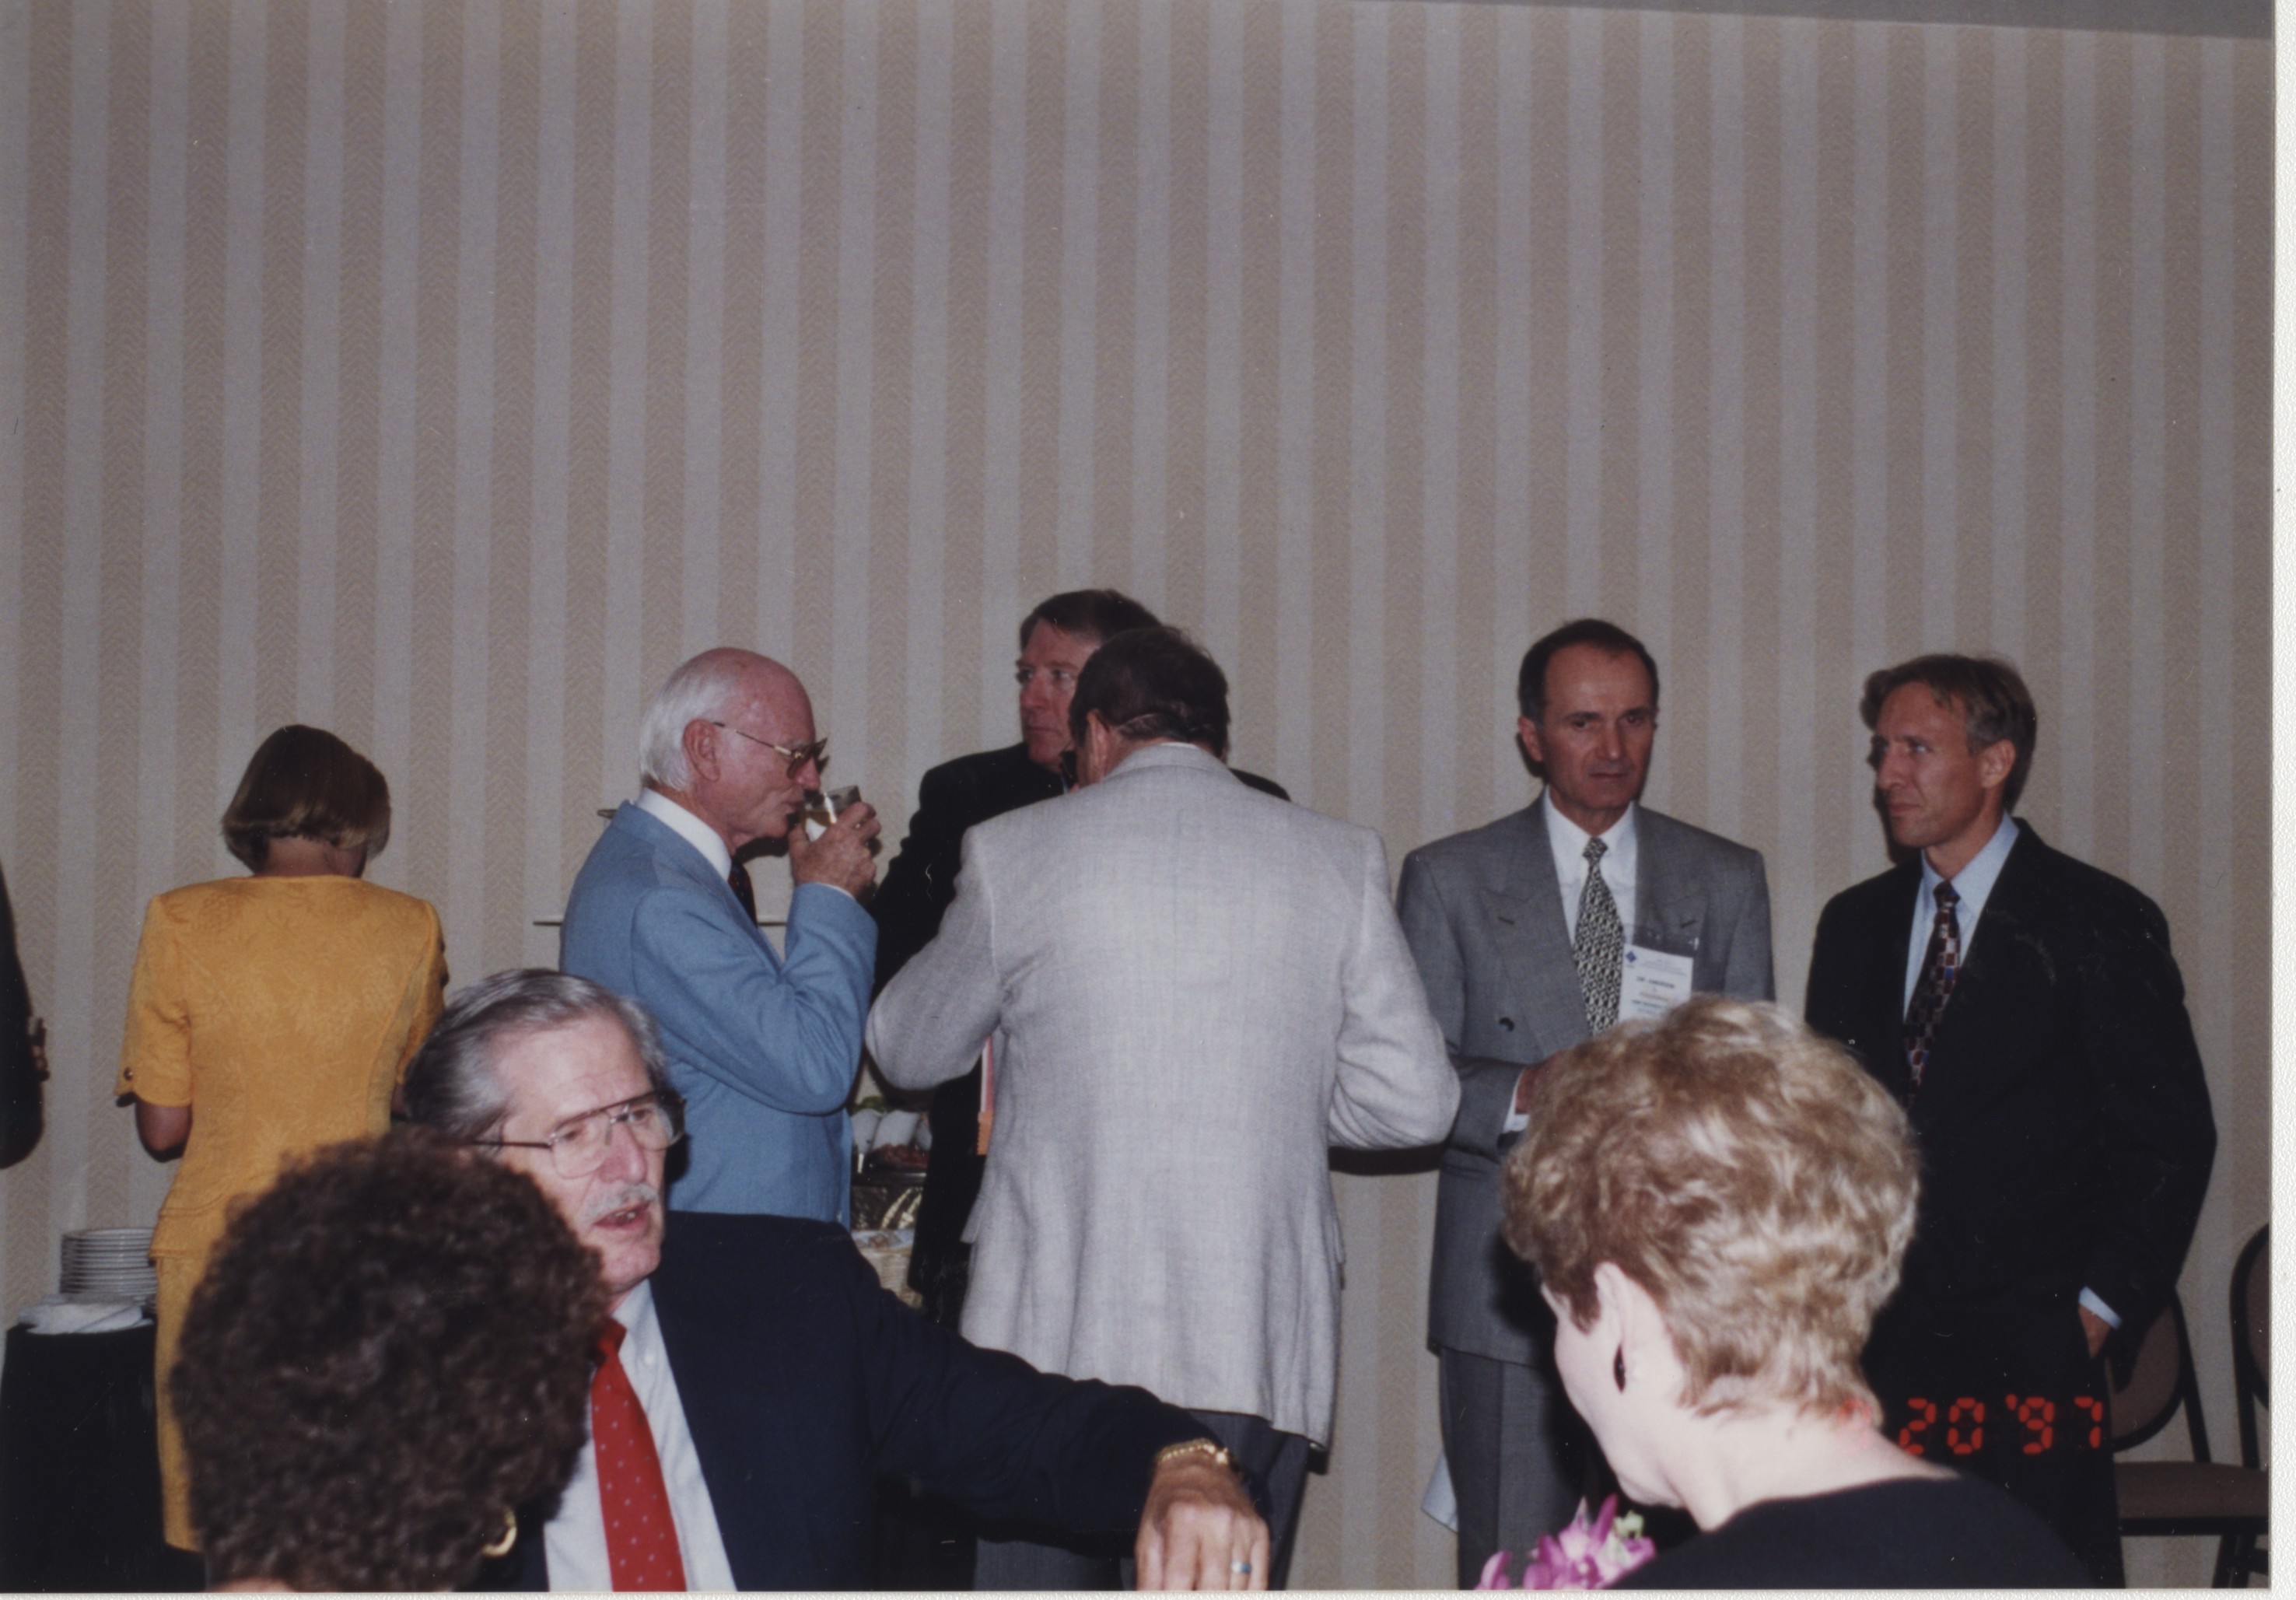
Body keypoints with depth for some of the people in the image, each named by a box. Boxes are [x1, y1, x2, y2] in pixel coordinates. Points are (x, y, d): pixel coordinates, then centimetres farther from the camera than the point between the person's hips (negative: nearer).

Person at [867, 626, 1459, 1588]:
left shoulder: (1013, 854, 0)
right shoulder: (1338, 861, 3)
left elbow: (905, 1051, 13)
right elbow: (1415, 1101, 1)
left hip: (1057, 1336, -1)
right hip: (1259, 1349, 2)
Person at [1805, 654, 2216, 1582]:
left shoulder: (2099, 923, -1)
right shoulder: (1855, 924, 14)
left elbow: (2170, 1139, -1)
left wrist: (2100, 1310, -6)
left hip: (2028, 1349, -4)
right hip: (1873, 1348, 4)